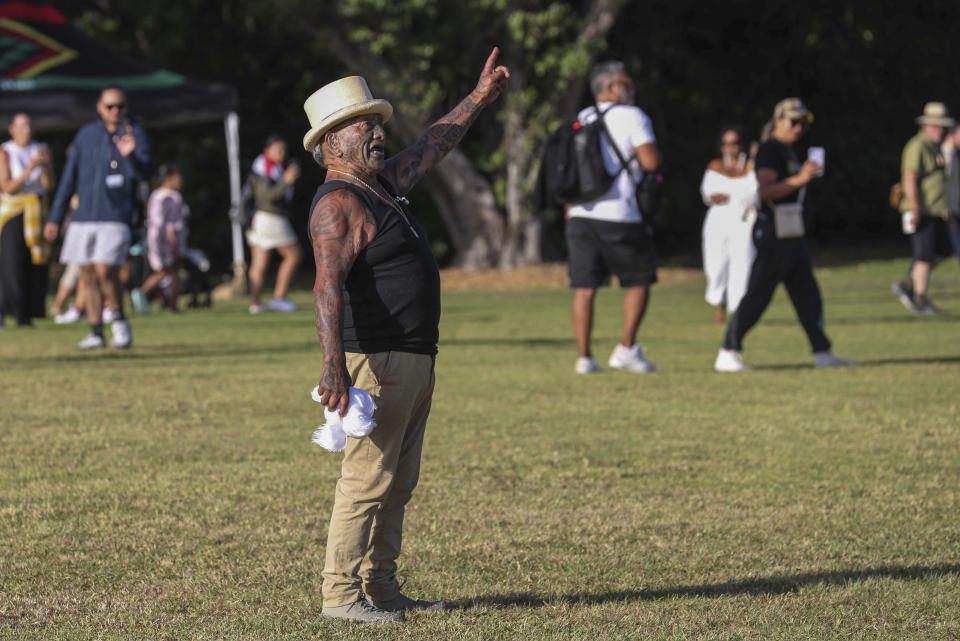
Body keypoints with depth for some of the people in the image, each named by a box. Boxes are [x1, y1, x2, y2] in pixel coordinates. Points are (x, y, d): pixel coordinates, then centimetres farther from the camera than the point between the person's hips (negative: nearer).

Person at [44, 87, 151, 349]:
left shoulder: (135, 135, -1)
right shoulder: (86, 135, 10)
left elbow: (142, 173, -17)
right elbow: (69, 179, 15)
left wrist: (130, 155, -39)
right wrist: (55, 218, 14)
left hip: (115, 218, -4)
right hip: (84, 217, 4)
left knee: (106, 270, -18)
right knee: (88, 275, 5)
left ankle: (119, 321, 3)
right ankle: (96, 333, 13)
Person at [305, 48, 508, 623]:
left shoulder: (382, 183, 15)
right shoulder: (338, 204, -15)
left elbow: (432, 146, 33)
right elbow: (329, 284, -27)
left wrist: (479, 99, 38)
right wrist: (334, 364, -38)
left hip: (414, 361, 10)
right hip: (375, 361, -10)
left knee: (398, 484, 12)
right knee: (367, 480, -9)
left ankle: (381, 590, 18)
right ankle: (341, 594, -5)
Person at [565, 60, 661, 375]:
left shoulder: (580, 120, 15)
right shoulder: (631, 117, -4)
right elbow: (651, 161, -15)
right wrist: (640, 155, 8)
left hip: (582, 215, 5)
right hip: (619, 217, -5)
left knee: (585, 287, 4)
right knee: (639, 280, 8)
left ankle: (584, 357, 2)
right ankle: (626, 349, 2)